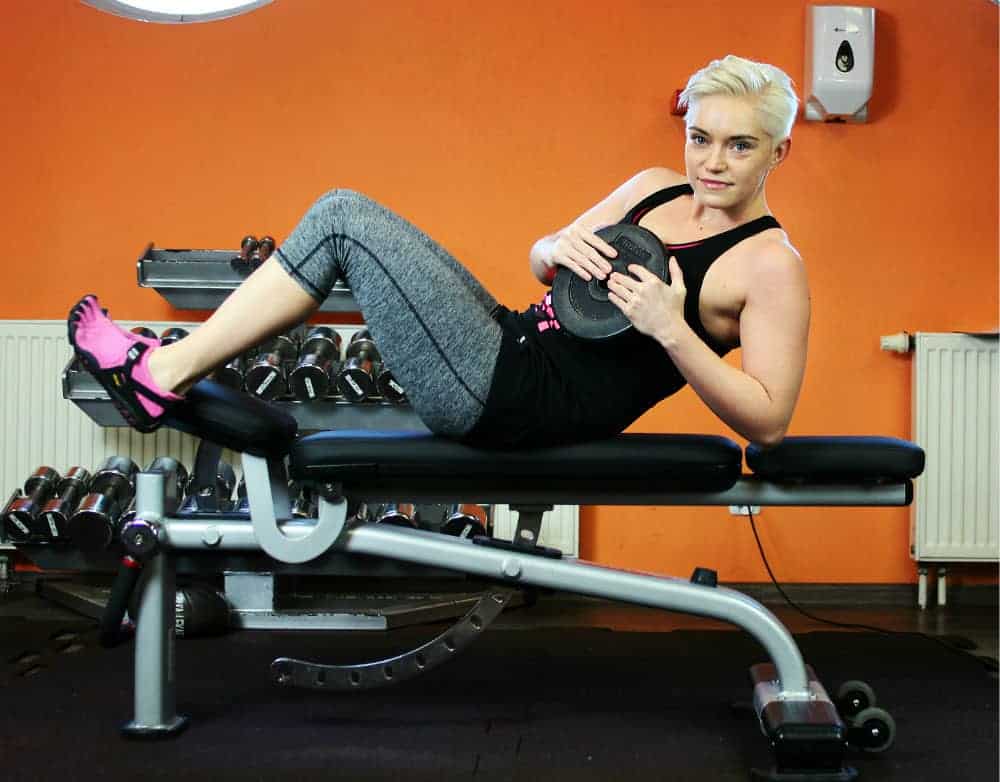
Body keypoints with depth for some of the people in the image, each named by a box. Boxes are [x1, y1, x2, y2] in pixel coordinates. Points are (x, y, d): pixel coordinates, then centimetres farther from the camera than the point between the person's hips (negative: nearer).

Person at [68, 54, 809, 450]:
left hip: (519, 403, -8)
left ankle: (163, 374, -2)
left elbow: (769, 422, -15)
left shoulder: (772, 263, -9)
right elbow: (541, 261, 19)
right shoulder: (656, 188, 12)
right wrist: (562, 247, -6)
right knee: (341, 213, 4)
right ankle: (174, 373, 5)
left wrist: (671, 330, -26)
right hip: (515, 345, 8)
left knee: (345, 218, -11)